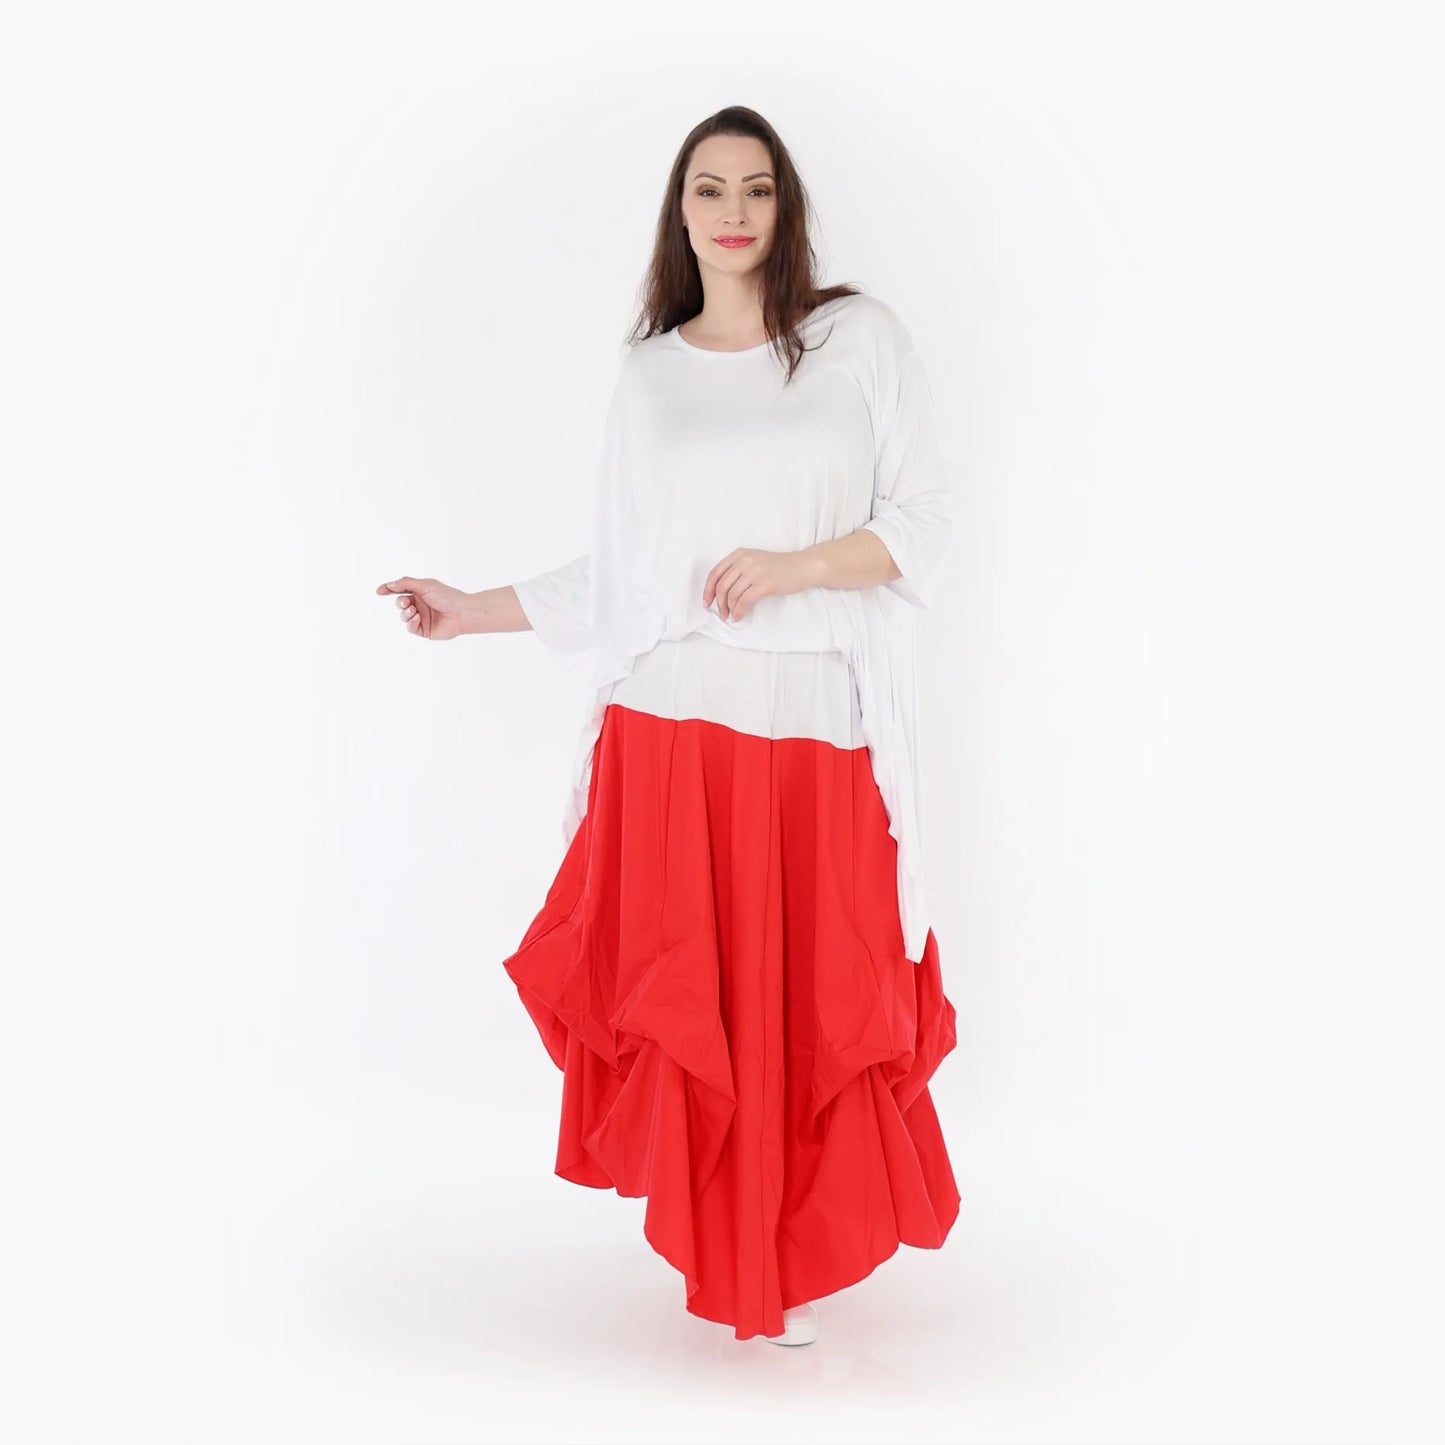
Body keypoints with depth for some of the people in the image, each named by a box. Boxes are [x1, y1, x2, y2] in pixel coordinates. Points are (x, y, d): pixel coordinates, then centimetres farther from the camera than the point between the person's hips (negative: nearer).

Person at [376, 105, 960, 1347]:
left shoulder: (862, 337, 4)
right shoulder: (648, 371, 10)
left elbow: (923, 527, 1)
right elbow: (623, 573, 13)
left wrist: (799, 564, -13)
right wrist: (478, 610, 11)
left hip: (816, 729, -1)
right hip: (670, 725, 2)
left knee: (816, 1003, 4)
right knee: (683, 997, 3)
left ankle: (805, 1255, 23)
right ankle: (714, 1237, 23)